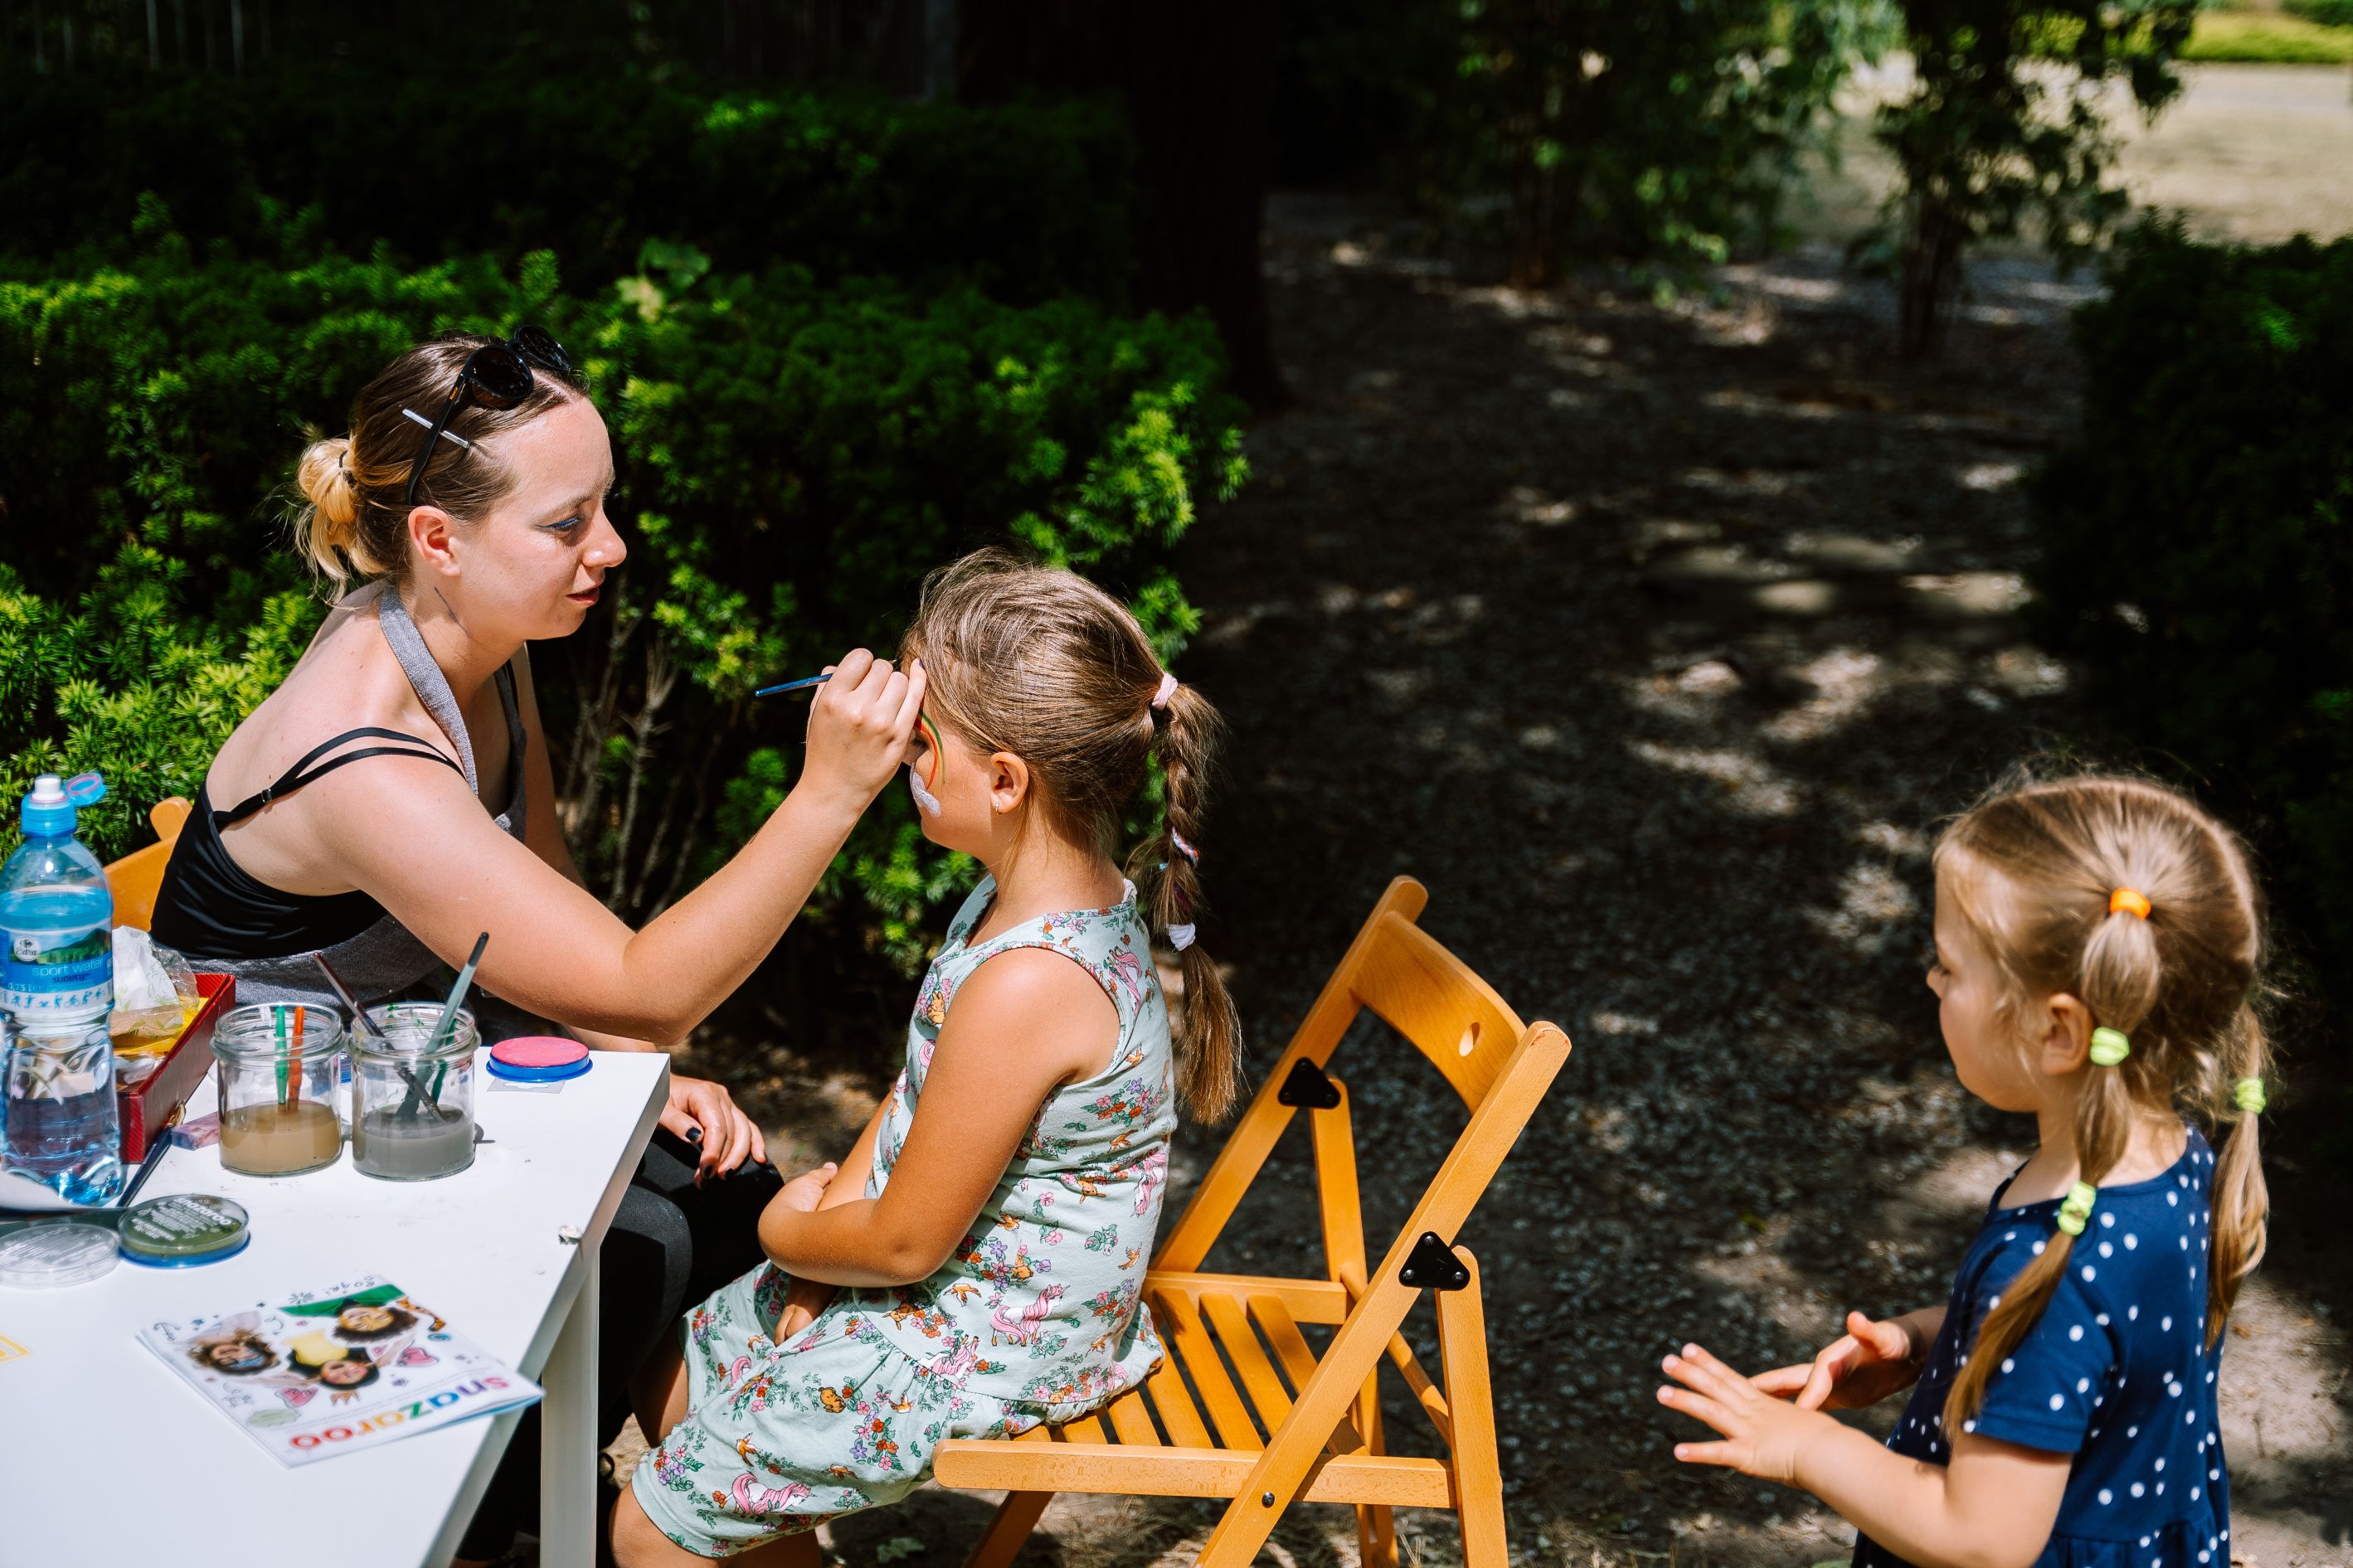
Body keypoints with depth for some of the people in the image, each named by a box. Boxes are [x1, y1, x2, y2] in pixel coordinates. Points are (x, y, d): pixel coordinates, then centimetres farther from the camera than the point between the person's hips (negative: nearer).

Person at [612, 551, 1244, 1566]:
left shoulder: (1026, 984, -34)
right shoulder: (1064, 897, -3)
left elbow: (907, 1242, -24)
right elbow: (921, 1088, 10)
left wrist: (790, 1232, -5)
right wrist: (835, 1207, -4)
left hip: (990, 1350, -10)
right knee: (676, 1387, 20)